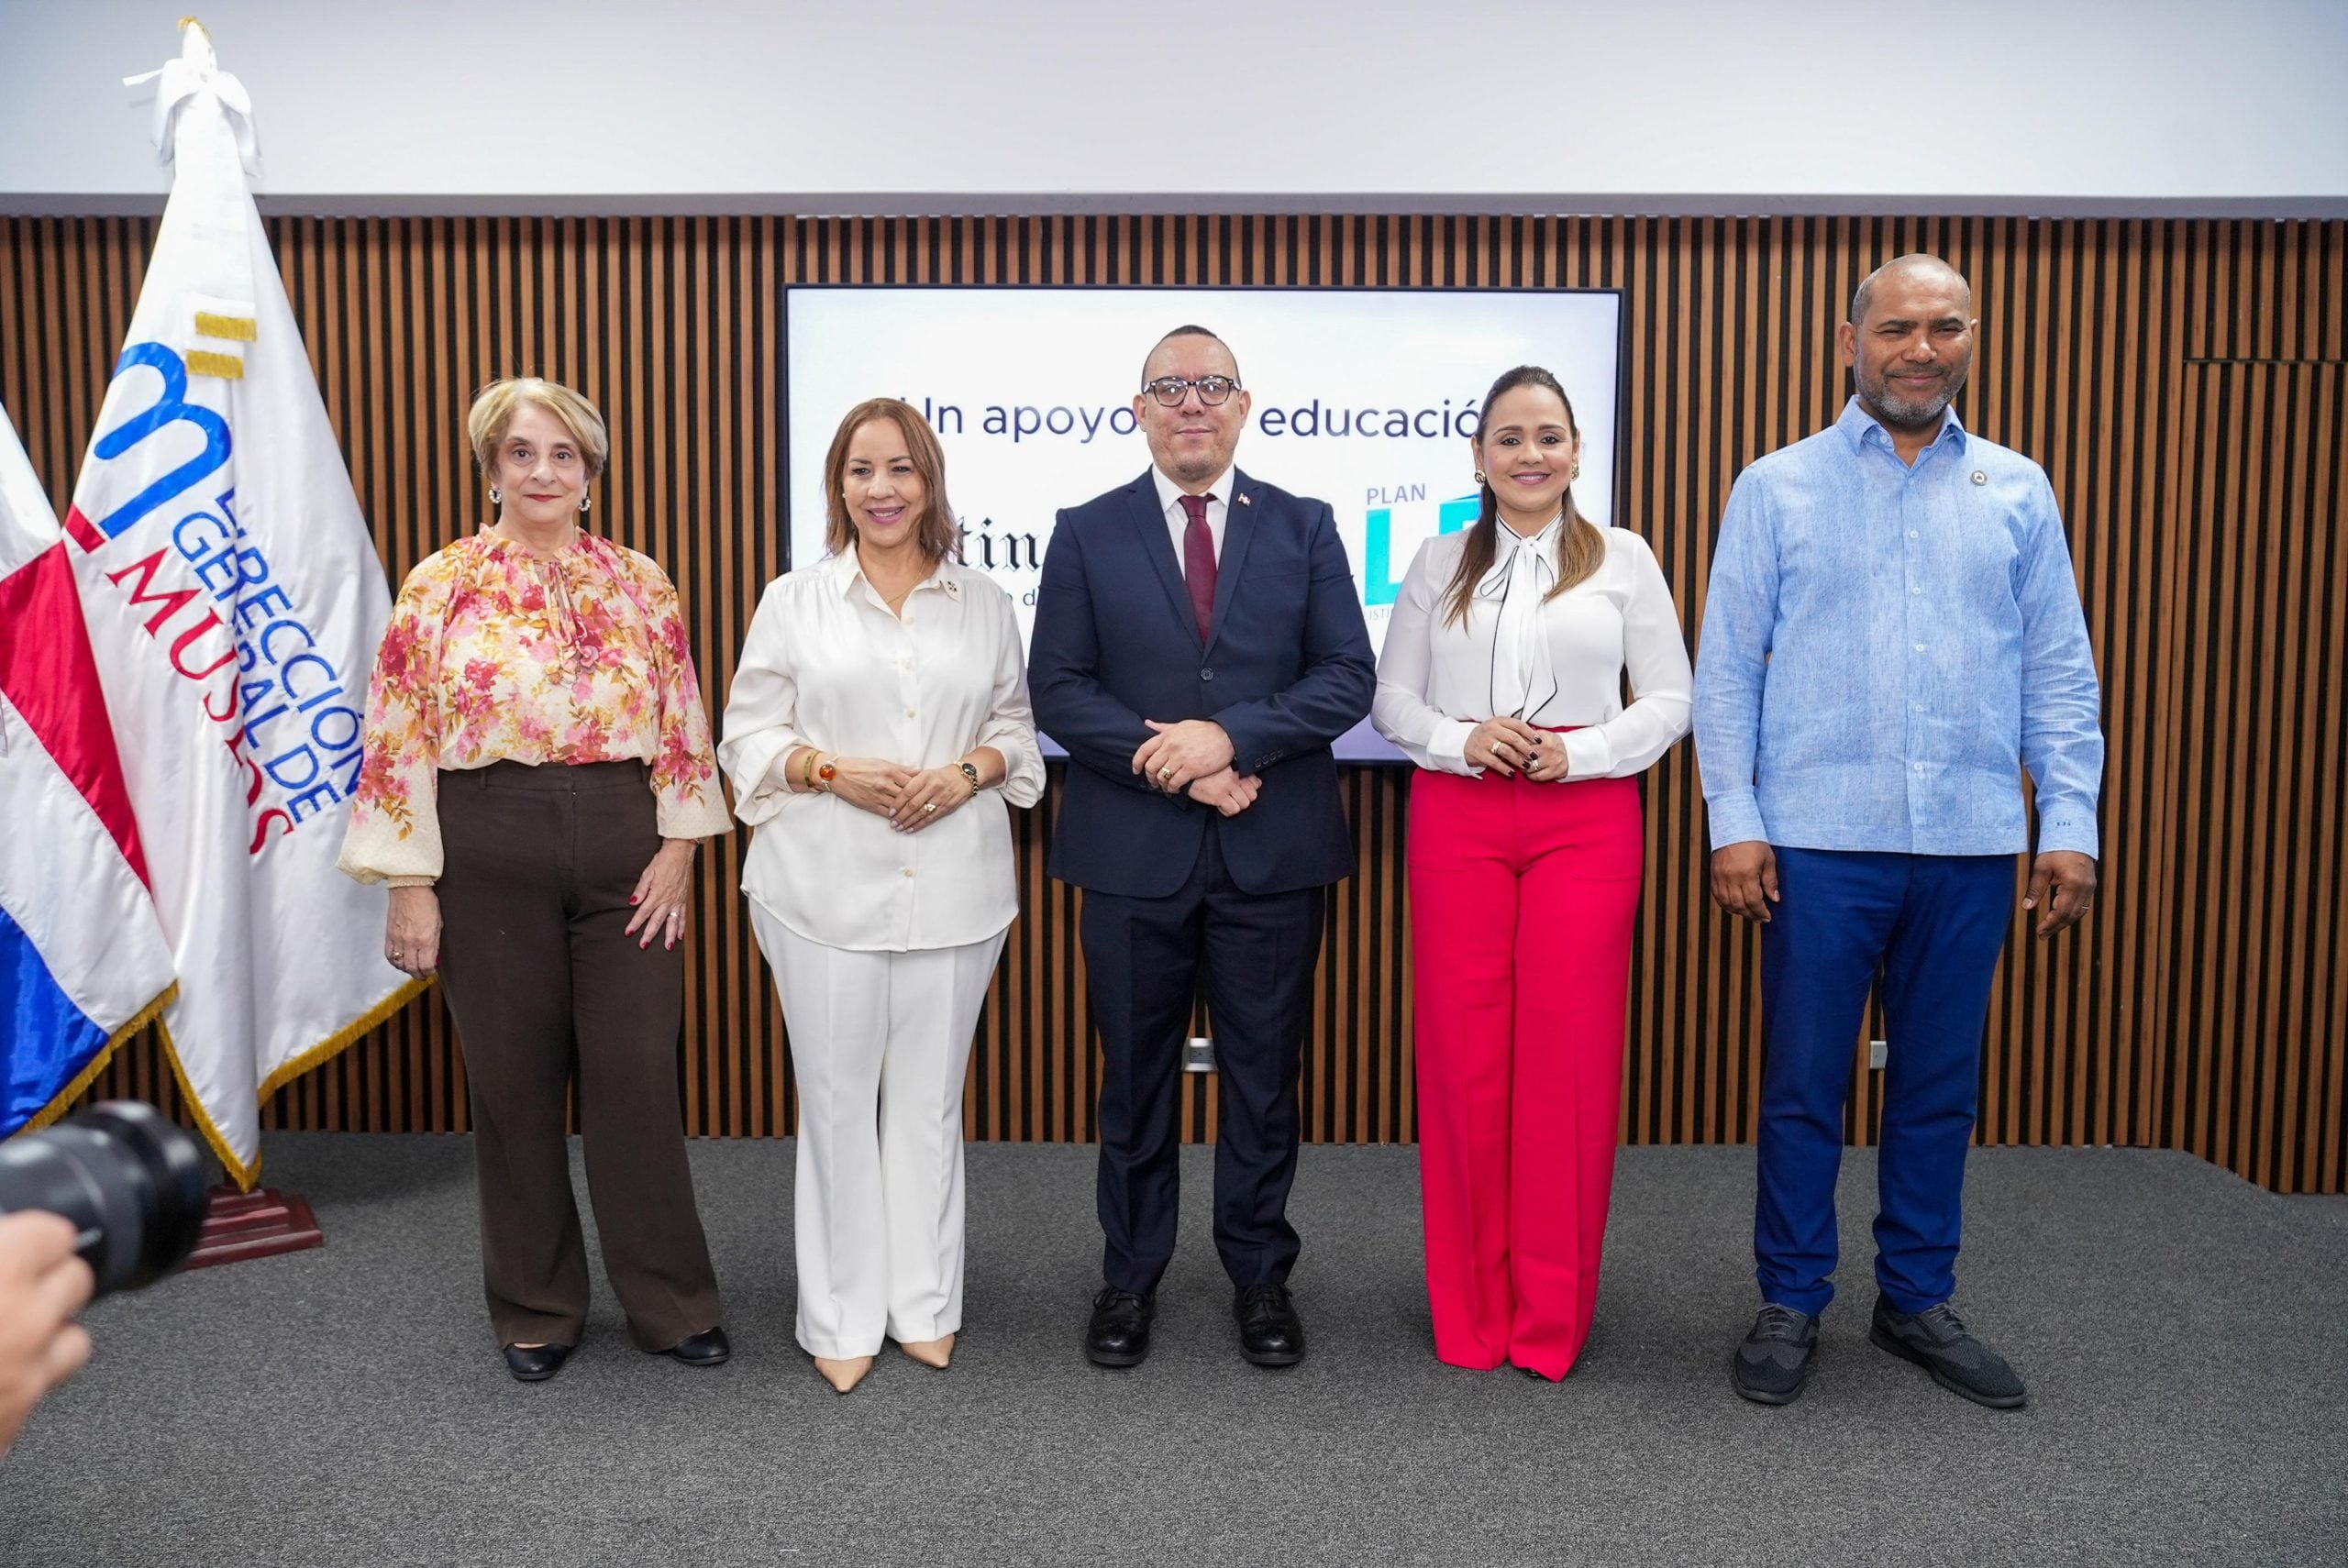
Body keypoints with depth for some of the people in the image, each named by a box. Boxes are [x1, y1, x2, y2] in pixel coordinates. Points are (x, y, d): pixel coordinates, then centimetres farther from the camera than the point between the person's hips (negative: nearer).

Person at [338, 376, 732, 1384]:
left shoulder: (639, 584, 6)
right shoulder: (439, 586, 0)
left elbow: (683, 729, 7)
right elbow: (400, 741, -2)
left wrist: (677, 847, -2)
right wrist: (410, 884, -5)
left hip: (624, 855, 1)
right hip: (490, 857, -1)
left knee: (638, 1076, 4)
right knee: (514, 1083, 9)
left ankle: (670, 1301, 20)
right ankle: (536, 1309, 27)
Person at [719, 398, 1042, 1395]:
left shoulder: (984, 604, 10)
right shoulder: (793, 602, 5)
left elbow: (1016, 727, 12)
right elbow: (748, 736, 3)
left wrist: (968, 772, -8)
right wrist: (833, 769, -14)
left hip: (953, 890, 2)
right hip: (827, 891, -1)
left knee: (930, 1100, 9)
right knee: (836, 1100, 4)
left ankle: (923, 1304, 23)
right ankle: (842, 1316, 18)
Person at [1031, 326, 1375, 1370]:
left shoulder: (1304, 528, 5)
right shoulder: (1087, 535, 3)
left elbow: (1347, 678, -3)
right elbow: (1060, 693, -3)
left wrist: (1229, 736, -16)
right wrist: (1178, 768, -14)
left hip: (1273, 853, 0)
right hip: (1133, 852, 0)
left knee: (1264, 1076, 10)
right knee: (1136, 1078, 11)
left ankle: (1259, 1276, 27)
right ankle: (1129, 1278, 27)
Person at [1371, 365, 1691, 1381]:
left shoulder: (1624, 560, 7)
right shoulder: (1440, 563, 11)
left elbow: (1669, 700, 5)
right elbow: (1391, 696, 10)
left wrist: (1578, 751, -10)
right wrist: (1461, 738, -9)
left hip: (1585, 819, -1)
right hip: (1458, 818, 1)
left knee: (1569, 1060, -1)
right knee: (1463, 1054, 1)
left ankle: (1552, 1316, 14)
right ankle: (1471, 1307, 16)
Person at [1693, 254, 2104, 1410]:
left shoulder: (2018, 491, 9)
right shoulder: (1778, 488, 3)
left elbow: (2060, 670, 9)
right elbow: (1727, 667, 0)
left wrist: (2071, 823, 1)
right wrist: (1733, 822, -7)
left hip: (1971, 844, 2)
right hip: (1821, 839, -2)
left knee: (1939, 1088, 12)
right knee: (1803, 1086, 6)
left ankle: (1917, 1301, 27)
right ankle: (1791, 1304, 21)